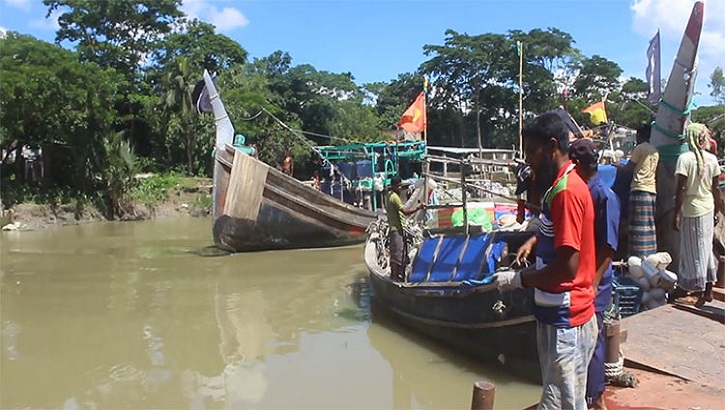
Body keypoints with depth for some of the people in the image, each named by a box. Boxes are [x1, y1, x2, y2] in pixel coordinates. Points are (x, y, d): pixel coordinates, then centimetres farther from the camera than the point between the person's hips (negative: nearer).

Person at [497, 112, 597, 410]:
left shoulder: (567, 191, -21)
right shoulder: (561, 185, 10)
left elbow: (568, 267, -25)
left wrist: (518, 279, -16)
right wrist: (533, 242, 12)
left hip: (566, 321, -10)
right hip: (555, 315, 10)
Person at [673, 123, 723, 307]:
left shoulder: (685, 158, -15)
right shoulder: (712, 159, 1)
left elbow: (681, 189, -16)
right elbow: (715, 188, 6)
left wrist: (676, 214, -10)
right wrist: (716, 211, 16)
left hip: (691, 211, -5)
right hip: (708, 210, 5)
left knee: (693, 251, 5)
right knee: (706, 249, 16)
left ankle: (700, 292, 11)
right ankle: (708, 290, 25)